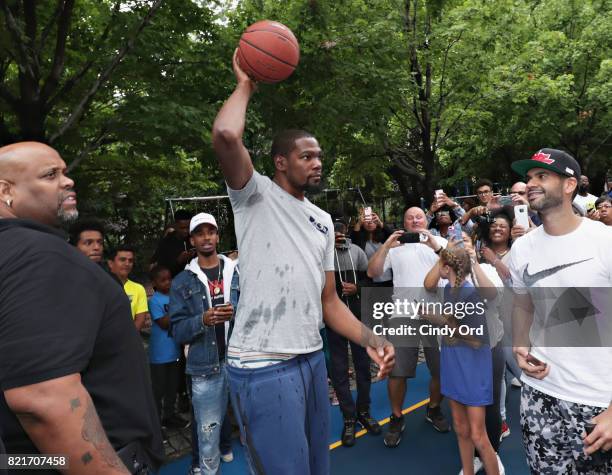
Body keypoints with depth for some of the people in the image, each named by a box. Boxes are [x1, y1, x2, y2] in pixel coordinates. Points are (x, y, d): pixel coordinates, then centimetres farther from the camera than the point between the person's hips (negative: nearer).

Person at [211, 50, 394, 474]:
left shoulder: (323, 221, 13)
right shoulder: (256, 195, -5)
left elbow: (329, 300, 13)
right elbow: (226, 136, -26)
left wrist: (370, 339, -2)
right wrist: (245, 86, -7)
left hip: (313, 358, 7)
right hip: (263, 366, -7)